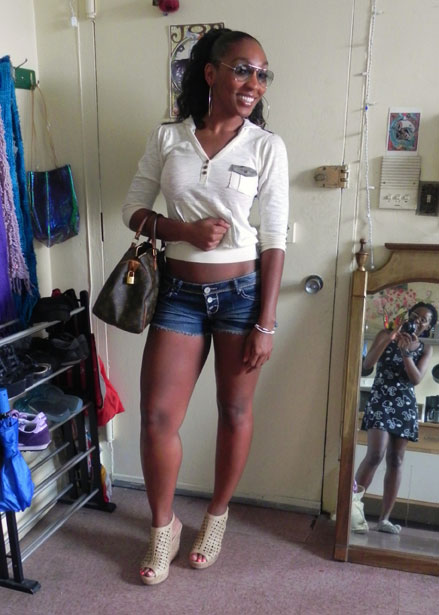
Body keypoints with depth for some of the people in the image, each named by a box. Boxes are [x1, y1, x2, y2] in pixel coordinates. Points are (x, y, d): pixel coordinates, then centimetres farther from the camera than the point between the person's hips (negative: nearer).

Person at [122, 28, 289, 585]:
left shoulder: (267, 147, -4)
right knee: (157, 417, 2)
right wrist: (187, 230, -14)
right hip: (180, 292, 1)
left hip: (242, 292, -1)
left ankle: (217, 514, 37)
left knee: (234, 410, 12)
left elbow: (274, 241, -5)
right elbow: (133, 209, 5)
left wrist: (266, 323, -8)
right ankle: (163, 526, 27)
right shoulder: (167, 138, 1)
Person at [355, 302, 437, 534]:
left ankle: (384, 518, 7)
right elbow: (366, 365, -5)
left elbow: (416, 379, -3)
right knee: (376, 454, -19)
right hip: (381, 400, -3)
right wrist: (389, 339, -13)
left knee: (396, 461, 2)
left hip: (406, 406, 3)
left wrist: (406, 351, -15)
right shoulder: (386, 335, 5)